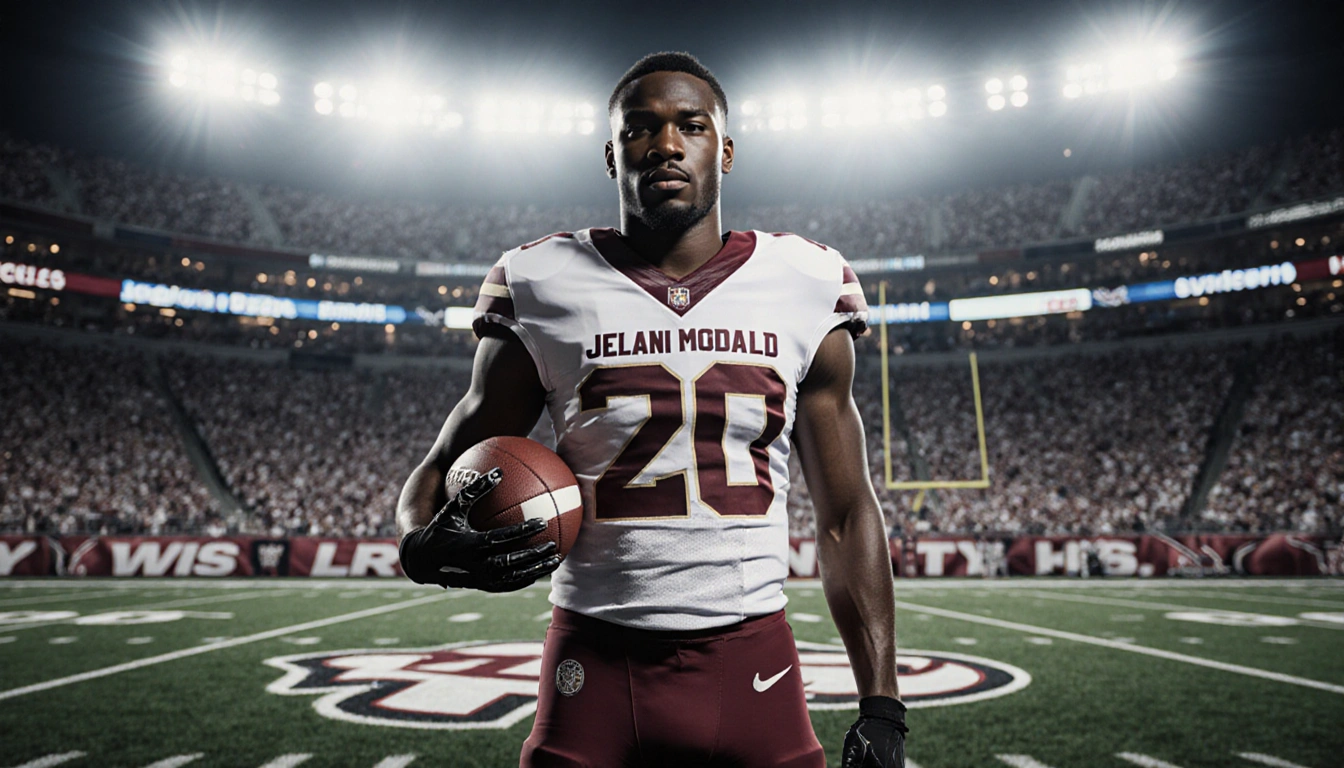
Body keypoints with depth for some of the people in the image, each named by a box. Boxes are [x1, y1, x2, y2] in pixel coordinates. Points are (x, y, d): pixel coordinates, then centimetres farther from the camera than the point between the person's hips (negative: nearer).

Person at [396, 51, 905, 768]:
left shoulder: (807, 290, 1)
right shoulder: (543, 289, -2)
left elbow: (846, 514, 4)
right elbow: (444, 469, 6)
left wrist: (881, 705, 0)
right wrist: (424, 541, -18)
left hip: (752, 662, 1)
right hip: (594, 661, 0)